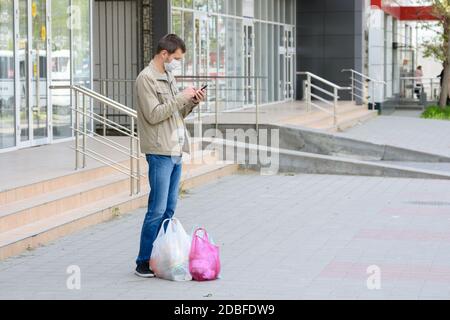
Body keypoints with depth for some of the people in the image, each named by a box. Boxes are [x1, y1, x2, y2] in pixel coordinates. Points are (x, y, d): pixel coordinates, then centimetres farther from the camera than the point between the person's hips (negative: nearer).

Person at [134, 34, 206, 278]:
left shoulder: (168, 78, 19)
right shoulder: (146, 79, -9)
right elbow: (154, 114, -18)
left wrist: (193, 103, 5)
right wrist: (182, 97, -15)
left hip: (176, 152, 9)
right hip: (160, 153, -9)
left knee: (169, 209, 10)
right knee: (157, 209, -9)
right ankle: (144, 262, -3)